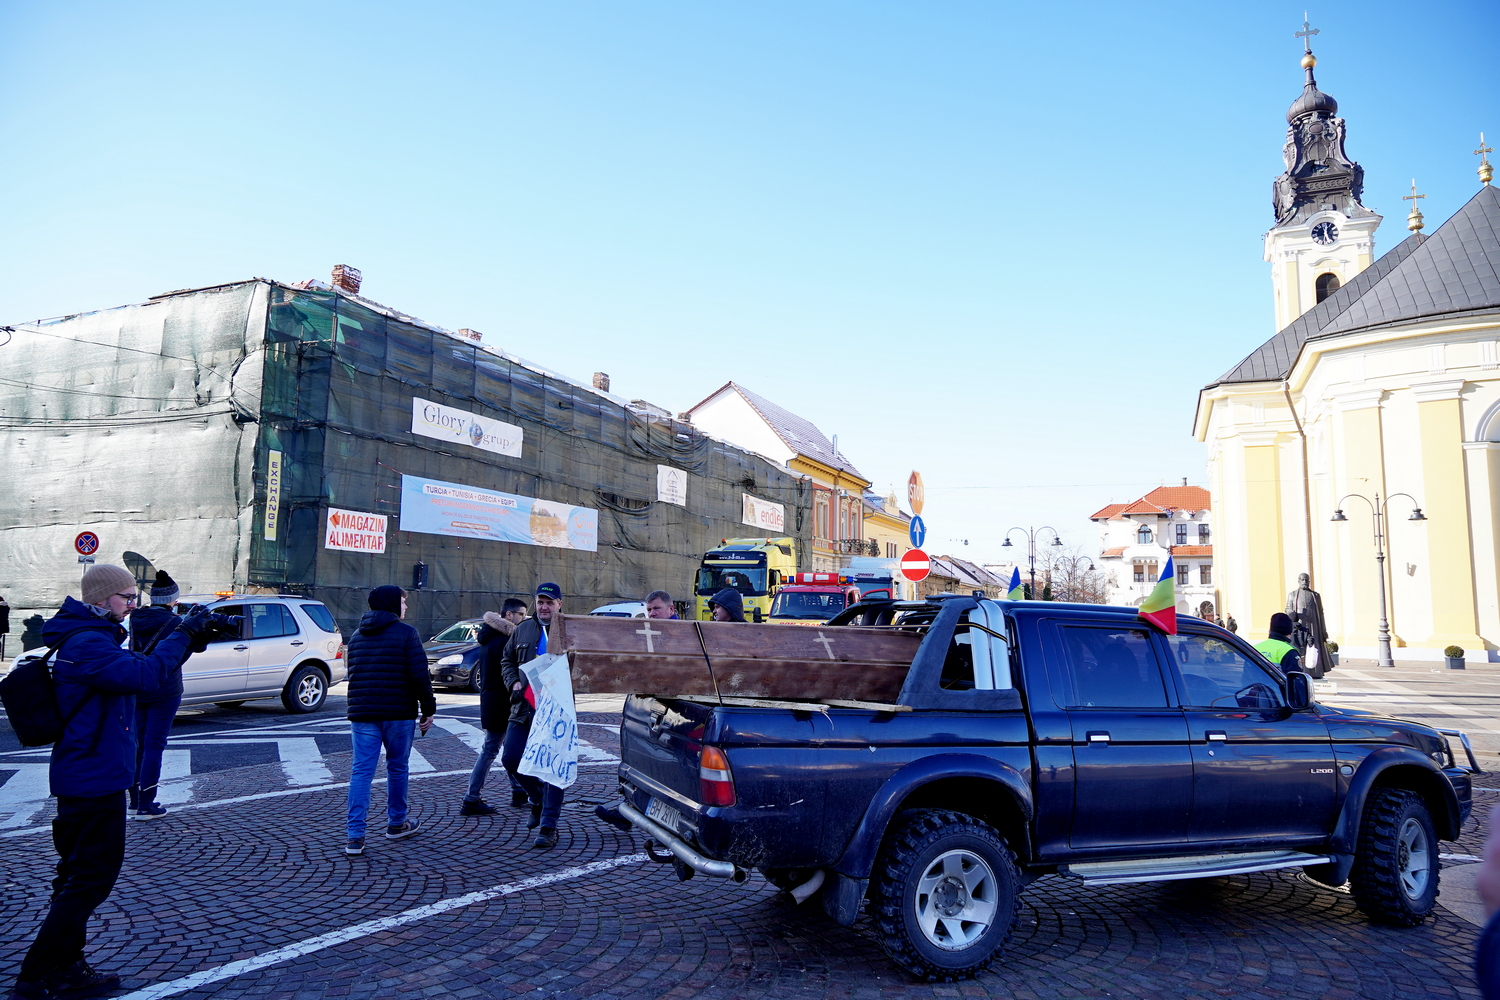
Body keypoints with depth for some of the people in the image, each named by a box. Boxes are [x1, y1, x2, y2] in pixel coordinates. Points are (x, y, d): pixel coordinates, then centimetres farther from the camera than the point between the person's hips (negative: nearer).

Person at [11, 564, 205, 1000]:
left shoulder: (92, 639, 14)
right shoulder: (88, 644, -21)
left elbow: (135, 670, 17)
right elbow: (143, 675, -32)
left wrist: (184, 642, 2)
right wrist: (182, 637, -20)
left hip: (83, 779, 11)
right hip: (94, 780, -11)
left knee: (79, 874, 18)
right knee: (92, 876, -3)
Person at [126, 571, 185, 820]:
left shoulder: (136, 619, 2)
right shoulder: (173, 622, -15)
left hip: (136, 690, 6)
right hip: (164, 692, -6)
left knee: (138, 743, 15)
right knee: (154, 745, -2)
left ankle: (135, 800, 22)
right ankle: (146, 805, 0)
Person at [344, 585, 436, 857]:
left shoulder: (356, 636, 13)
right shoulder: (406, 633, -7)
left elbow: (353, 675, 20)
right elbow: (420, 675, -13)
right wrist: (428, 709, -5)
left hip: (361, 713, 4)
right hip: (399, 713, -4)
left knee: (361, 772, 1)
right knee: (397, 768, 11)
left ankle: (355, 836, -5)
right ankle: (396, 824, 24)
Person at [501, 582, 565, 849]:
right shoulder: (522, 630, 10)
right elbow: (507, 661, 20)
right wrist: (514, 682, 3)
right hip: (523, 709, 5)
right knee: (511, 760, 7)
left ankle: (548, 827, 7)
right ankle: (539, 800, 33)